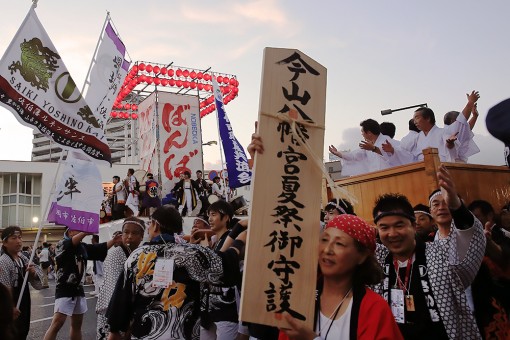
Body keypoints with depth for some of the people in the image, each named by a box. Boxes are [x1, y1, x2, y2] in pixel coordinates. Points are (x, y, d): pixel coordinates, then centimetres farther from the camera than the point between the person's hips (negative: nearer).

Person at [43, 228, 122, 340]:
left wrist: (113, 241, -13)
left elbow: (100, 248, 5)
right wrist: (86, 231, -43)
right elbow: (72, 242, -29)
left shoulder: (84, 247, 10)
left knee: (77, 324, 14)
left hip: (78, 289, 7)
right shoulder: (62, 244, -8)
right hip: (65, 289, -7)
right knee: (57, 323, -15)